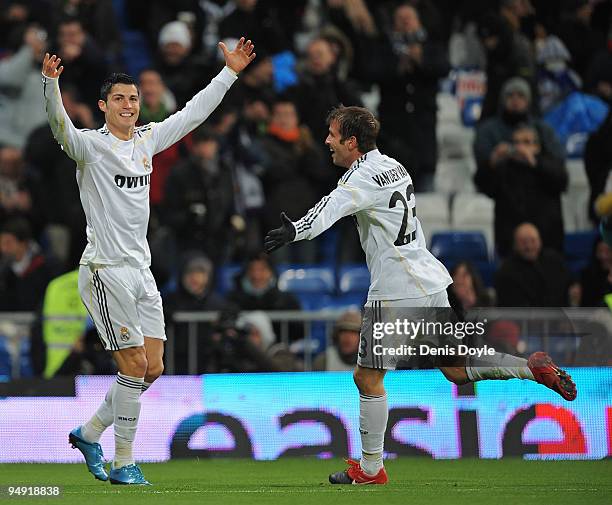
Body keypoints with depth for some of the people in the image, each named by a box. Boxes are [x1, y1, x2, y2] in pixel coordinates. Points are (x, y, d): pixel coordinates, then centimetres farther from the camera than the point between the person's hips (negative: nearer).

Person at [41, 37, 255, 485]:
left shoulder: (147, 139, 11)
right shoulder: (91, 146, -9)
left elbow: (194, 112, 20)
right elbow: (61, 125, -29)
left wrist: (230, 72, 20)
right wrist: (50, 82, -46)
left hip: (141, 270, 7)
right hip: (106, 270, -7)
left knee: (153, 368, 7)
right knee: (135, 365, -8)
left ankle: (90, 433, 23)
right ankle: (123, 463, 2)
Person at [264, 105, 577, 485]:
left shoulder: (366, 177, -15)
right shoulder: (391, 166, 14)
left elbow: (333, 207, -35)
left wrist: (296, 230, -52)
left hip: (396, 291, -9)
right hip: (429, 282, 9)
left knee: (367, 378, 1)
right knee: (455, 369, 17)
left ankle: (371, 469, 6)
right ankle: (534, 368, 3)